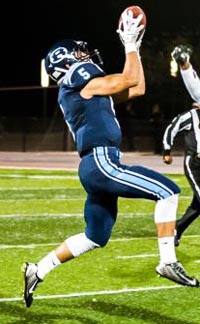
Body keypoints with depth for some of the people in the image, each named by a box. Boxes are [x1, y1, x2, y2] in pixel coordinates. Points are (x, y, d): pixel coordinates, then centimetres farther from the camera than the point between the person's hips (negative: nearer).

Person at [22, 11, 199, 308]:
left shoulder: (88, 90, 24)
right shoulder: (79, 79, -4)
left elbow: (137, 90, 24)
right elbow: (130, 80, -8)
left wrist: (135, 48, 24)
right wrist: (130, 45, 2)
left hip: (97, 167, 10)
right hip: (102, 162, -10)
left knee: (95, 237, 16)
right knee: (167, 191, -12)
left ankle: (37, 270, 19)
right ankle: (168, 262, -14)